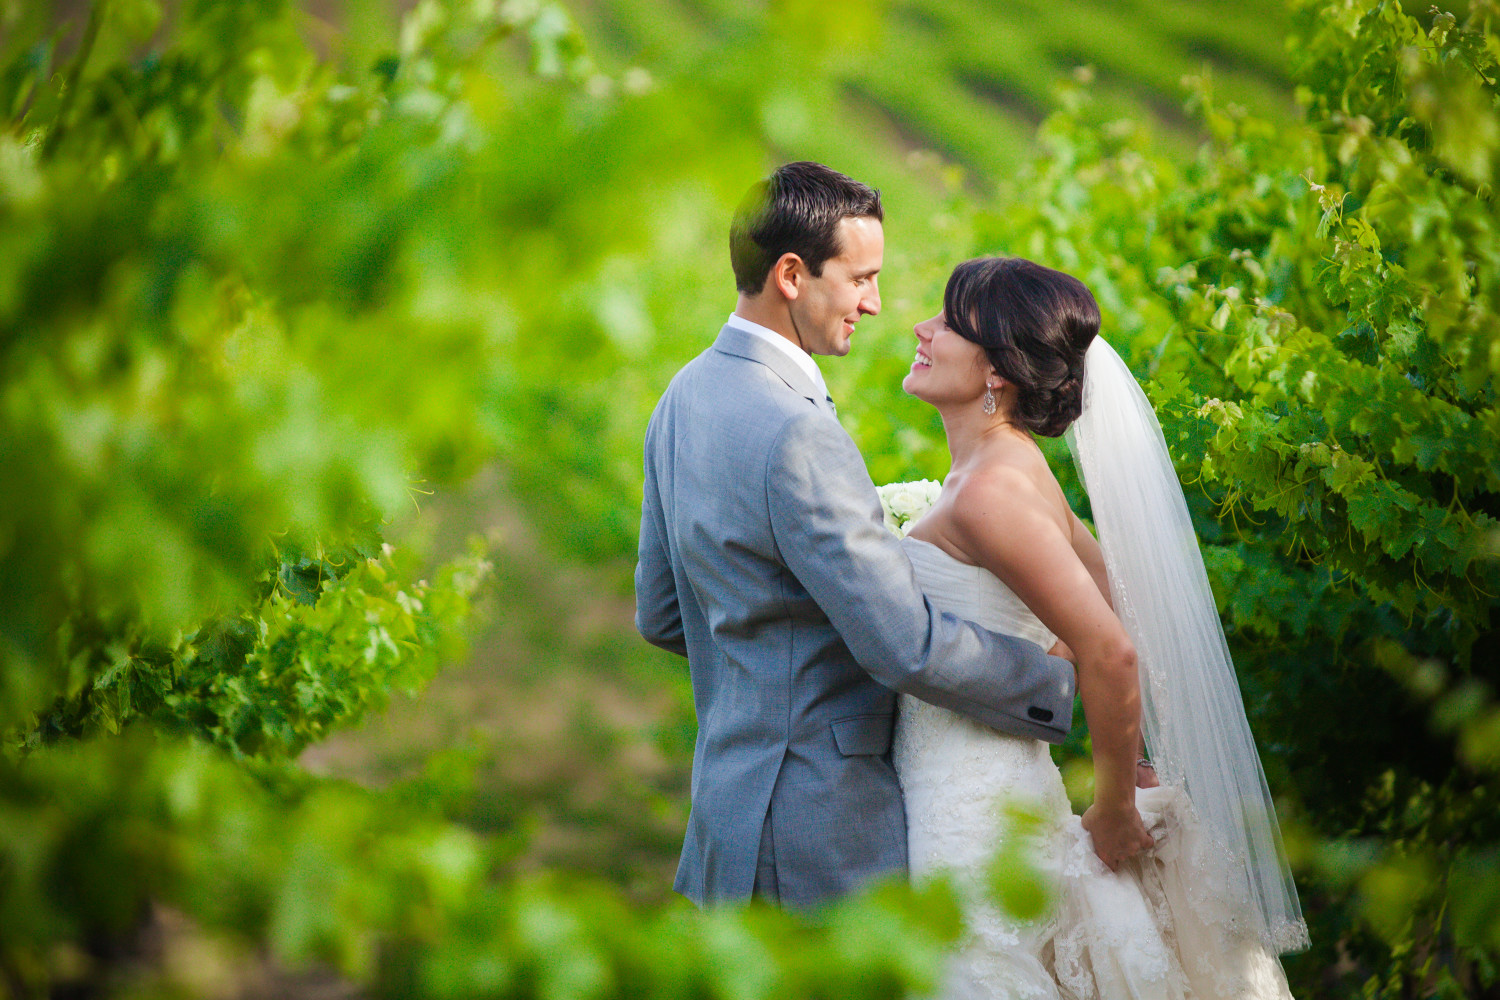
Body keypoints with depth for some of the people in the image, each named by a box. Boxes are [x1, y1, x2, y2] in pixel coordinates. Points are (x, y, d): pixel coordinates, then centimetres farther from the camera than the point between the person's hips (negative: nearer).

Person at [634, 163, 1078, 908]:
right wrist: (1064, 685, -11)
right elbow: (907, 647, -23)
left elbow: (660, 615, 17)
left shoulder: (687, 395, 8)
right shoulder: (796, 434, -23)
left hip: (732, 779, 10)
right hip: (817, 824, -10)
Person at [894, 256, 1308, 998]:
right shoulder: (1011, 468, 10)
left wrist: (1115, 810, -12)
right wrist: (1126, 767, 19)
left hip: (976, 820, -9)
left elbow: (1110, 654, -24)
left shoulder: (988, 491, -18)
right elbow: (1123, 599, 19)